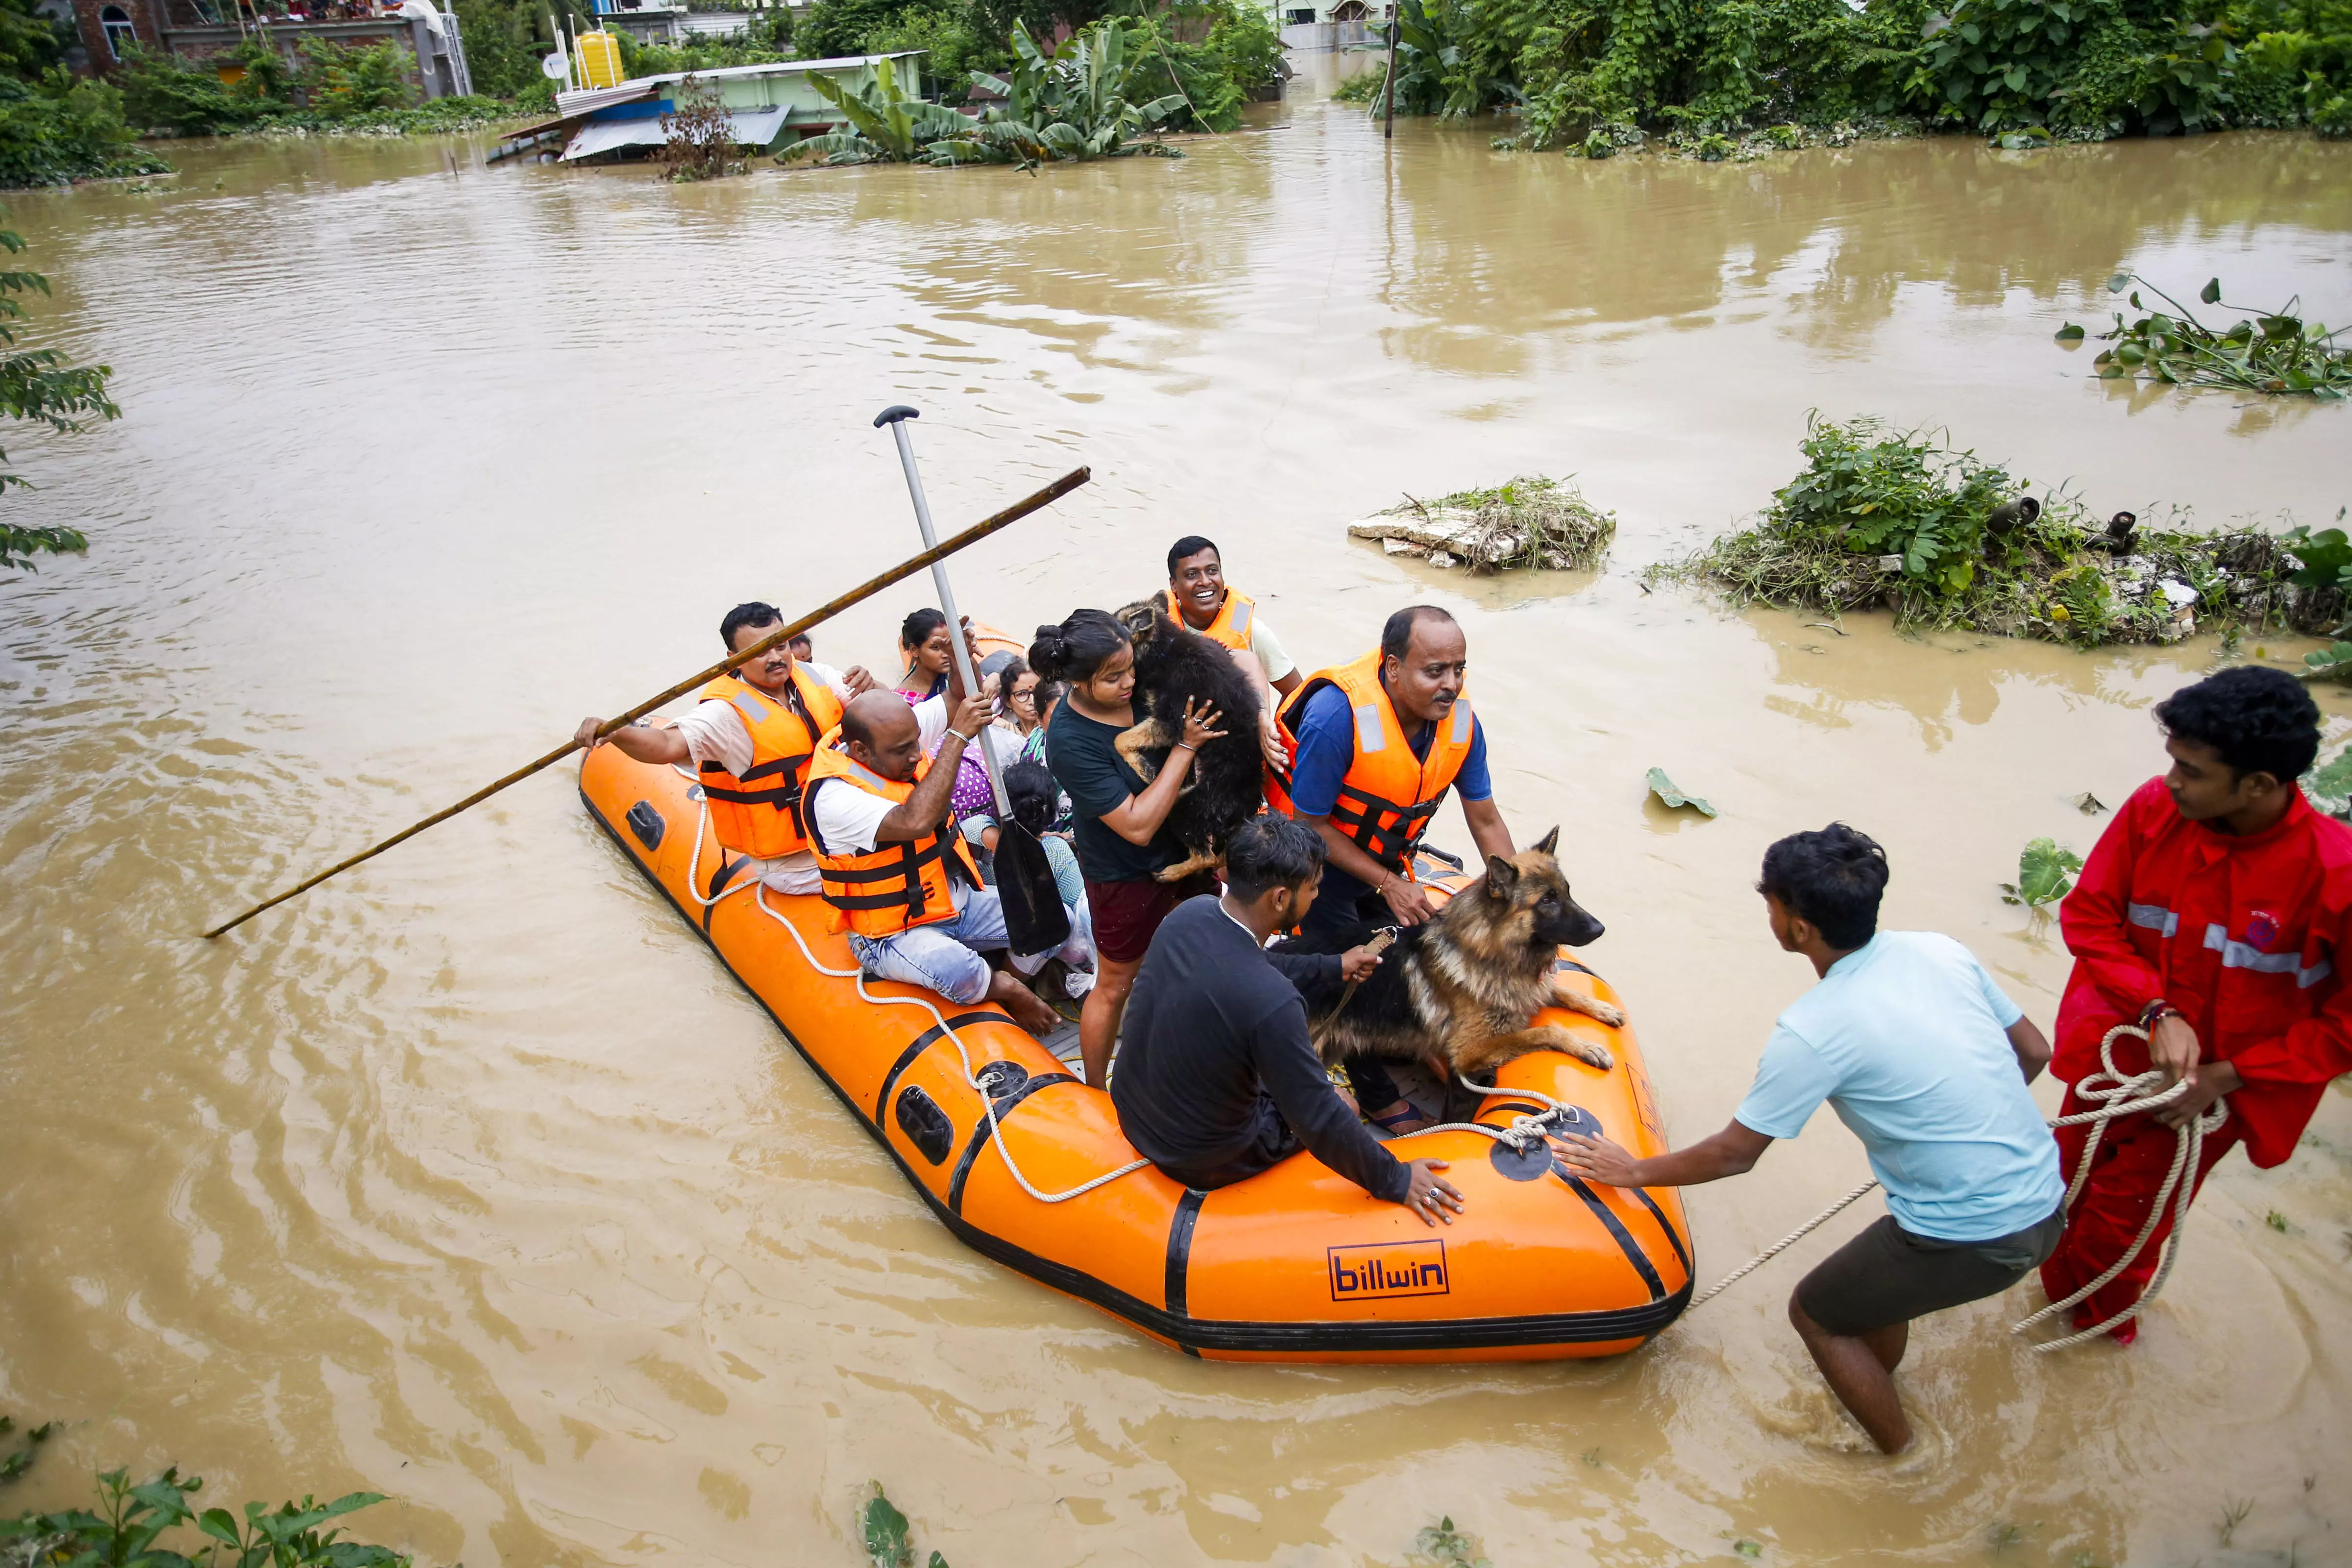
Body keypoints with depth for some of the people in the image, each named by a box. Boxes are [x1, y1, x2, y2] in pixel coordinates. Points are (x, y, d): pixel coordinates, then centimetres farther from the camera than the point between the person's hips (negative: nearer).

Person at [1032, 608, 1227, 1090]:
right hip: (1127, 875, -6)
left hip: (1184, 844, 6)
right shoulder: (1069, 742, -31)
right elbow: (1138, 825, -31)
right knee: (1114, 988, 13)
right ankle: (1095, 1094, 36)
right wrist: (1186, 746, -30)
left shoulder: (1141, 682, -16)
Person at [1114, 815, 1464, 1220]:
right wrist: (1394, 1180, -9)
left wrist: (1331, 967, 17)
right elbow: (1321, 1123, -24)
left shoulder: (1191, 913, -15)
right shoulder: (1271, 1002, -36)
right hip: (1201, 1161, -6)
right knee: (1344, 1101, 18)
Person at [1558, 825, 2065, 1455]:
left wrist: (1633, 1172, 4)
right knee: (1872, 1274, 31)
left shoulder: (1813, 1031, -21)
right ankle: (1874, 1393, 52)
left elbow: (1734, 1154, -11)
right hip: (2046, 1202, 7)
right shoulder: (1940, 949, -2)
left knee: (1814, 1311, 17)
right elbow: (2034, 1051, 11)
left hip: (1974, 1239, -7)